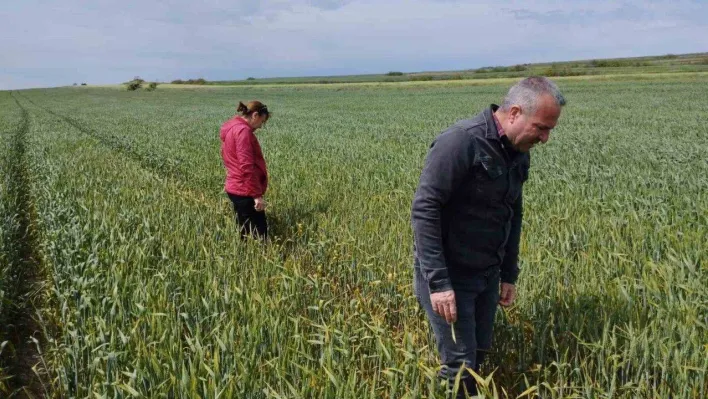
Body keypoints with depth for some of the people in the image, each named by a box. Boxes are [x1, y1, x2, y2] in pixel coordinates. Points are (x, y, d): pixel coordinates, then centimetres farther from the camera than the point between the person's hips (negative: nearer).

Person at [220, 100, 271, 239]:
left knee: (246, 234, 13)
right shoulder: (243, 131, -16)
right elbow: (247, 166, -22)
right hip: (245, 191, -10)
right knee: (259, 236, -7)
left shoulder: (231, 128, 15)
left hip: (235, 188, 10)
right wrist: (257, 194, -20)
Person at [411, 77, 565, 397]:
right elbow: (424, 211, -24)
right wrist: (438, 283, -25)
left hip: (487, 275, 8)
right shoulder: (460, 143, -22)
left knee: (478, 357, 16)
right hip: (448, 275, -7)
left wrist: (509, 274, 15)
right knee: (460, 367, 0)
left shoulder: (518, 154, 5)